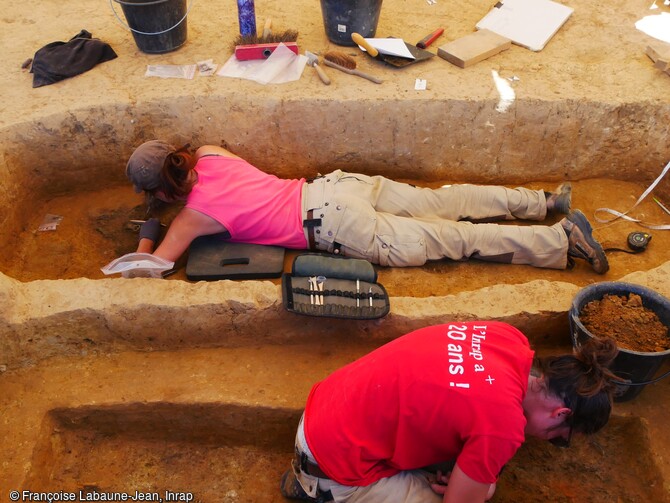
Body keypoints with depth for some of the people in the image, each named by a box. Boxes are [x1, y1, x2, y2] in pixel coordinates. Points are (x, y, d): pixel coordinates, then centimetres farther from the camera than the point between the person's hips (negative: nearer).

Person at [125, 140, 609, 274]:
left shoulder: (192, 215, -7)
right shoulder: (208, 153, 10)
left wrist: (147, 235, 18)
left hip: (334, 226, -6)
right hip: (333, 186, 7)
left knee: (449, 238, -3)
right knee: (441, 203, 13)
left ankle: (561, 238, -1)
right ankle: (542, 201, 16)